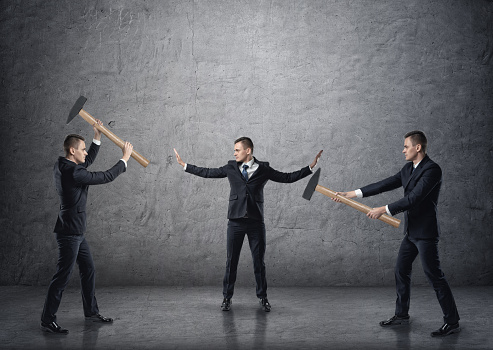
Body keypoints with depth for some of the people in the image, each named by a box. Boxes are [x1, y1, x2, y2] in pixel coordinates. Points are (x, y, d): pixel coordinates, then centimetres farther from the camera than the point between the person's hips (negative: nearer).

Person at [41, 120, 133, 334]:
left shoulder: (61, 166, 7)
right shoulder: (72, 172, -21)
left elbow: (87, 162, 25)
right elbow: (106, 177, -15)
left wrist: (97, 137, 20)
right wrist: (125, 158, -3)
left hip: (76, 232, 10)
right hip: (69, 232, -10)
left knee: (88, 270, 15)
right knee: (62, 276, -4)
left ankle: (91, 312, 25)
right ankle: (47, 320, 3)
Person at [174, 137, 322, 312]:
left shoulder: (263, 169, 3)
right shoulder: (231, 168, 8)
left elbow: (288, 177, 7)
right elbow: (207, 172, 15)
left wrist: (311, 166, 2)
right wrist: (184, 165, 16)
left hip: (256, 222, -1)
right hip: (235, 221, 1)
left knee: (259, 262, 5)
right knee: (231, 261, 4)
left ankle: (262, 297, 20)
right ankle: (227, 297, 17)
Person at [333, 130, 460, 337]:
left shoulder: (432, 170, -17)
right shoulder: (408, 169, 11)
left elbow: (414, 198, -24)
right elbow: (386, 184, 10)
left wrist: (384, 210, -23)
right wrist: (354, 193, 5)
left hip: (425, 232, -9)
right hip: (411, 231, 9)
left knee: (434, 275, -5)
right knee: (401, 271, 14)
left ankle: (452, 322, 6)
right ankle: (401, 315, 27)